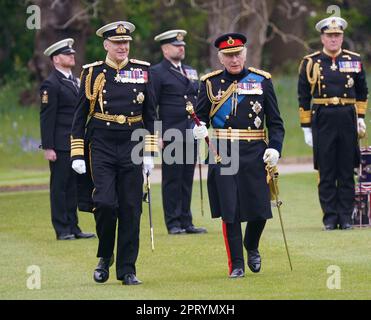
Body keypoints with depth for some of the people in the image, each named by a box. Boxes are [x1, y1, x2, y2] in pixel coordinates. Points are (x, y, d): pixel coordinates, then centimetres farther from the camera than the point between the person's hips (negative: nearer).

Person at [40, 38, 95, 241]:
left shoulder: (74, 81, 16)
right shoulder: (51, 84, -10)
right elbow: (46, 118, -13)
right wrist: (48, 148, -17)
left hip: (76, 145, 8)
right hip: (60, 146, -8)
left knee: (73, 187, 11)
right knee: (59, 187, -2)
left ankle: (73, 227, 16)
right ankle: (62, 230, 1)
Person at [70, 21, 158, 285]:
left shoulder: (142, 71, 6)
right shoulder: (93, 73, 2)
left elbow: (150, 115, 10)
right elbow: (80, 116, 6)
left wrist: (149, 153, 4)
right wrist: (77, 155, 0)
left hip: (132, 147, 2)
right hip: (102, 147, -2)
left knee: (131, 209, 0)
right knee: (105, 203, -14)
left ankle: (127, 270, 7)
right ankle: (105, 257, 9)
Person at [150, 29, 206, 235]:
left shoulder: (190, 72, 17)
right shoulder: (157, 73, -4)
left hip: (191, 134, 6)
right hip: (171, 135, -6)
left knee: (187, 180, 8)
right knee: (172, 180, -2)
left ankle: (186, 222, 12)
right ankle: (173, 223, 3)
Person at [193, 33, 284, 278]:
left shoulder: (262, 80, 6)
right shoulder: (210, 83, 6)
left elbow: (275, 122, 7)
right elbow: (200, 116, 9)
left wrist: (274, 148, -6)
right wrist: (198, 129, -14)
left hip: (255, 154, 1)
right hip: (222, 155, -1)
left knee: (259, 209, 2)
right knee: (229, 211, -3)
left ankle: (252, 247, 32)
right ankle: (236, 264, 7)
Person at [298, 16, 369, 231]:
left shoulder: (354, 61, 8)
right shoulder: (310, 62, 3)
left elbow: (362, 92, 19)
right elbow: (304, 98, 6)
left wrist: (361, 117, 11)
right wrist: (306, 128, 3)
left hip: (347, 120, 1)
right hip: (322, 121, -1)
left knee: (347, 171, 3)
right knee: (326, 173, 0)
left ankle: (346, 217, 8)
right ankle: (330, 218, 6)